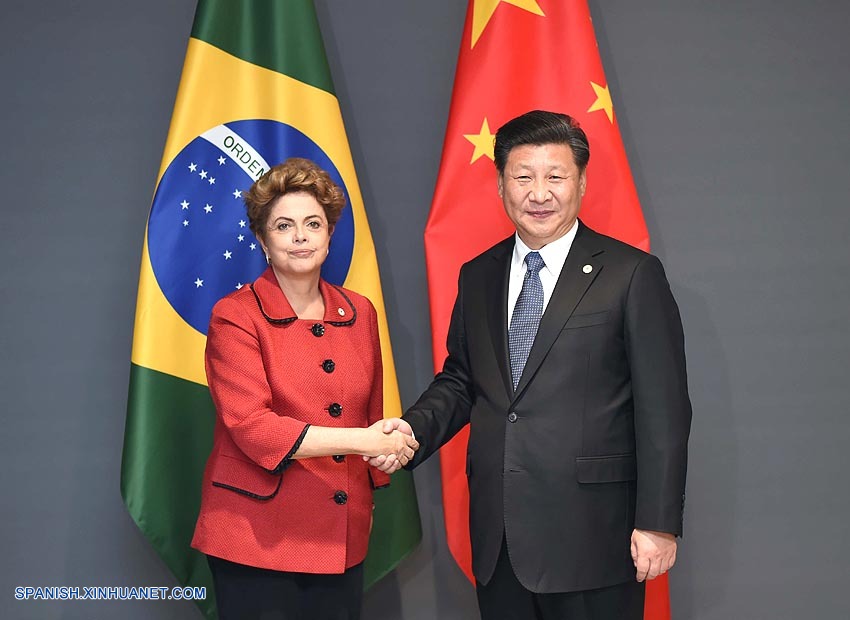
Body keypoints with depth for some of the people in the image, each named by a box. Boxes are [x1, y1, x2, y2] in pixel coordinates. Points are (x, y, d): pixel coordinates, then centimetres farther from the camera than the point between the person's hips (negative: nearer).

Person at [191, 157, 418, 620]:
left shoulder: (359, 313, 8)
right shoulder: (236, 316, -7)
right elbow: (251, 426, -17)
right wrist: (358, 440, -20)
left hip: (343, 537, 5)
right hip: (257, 538, -4)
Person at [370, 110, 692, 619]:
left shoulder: (633, 275, -5)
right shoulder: (478, 276, 11)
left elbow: (662, 410, -7)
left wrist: (659, 522, -11)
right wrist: (415, 427, -3)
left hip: (589, 537, -5)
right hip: (497, 537, 5)